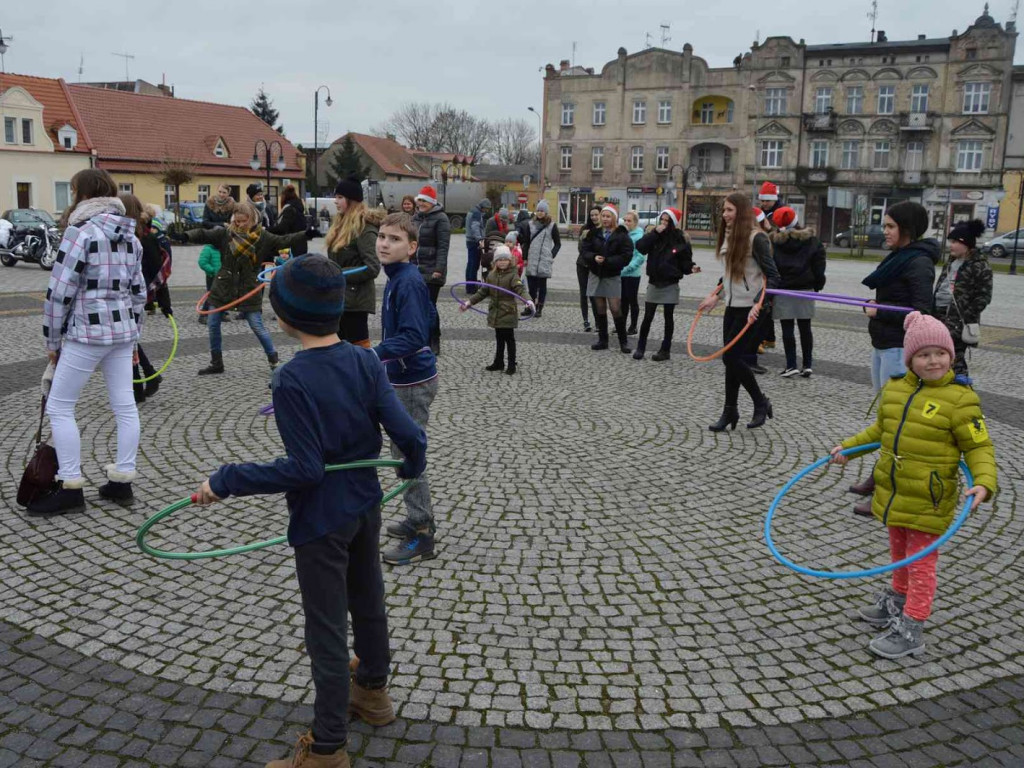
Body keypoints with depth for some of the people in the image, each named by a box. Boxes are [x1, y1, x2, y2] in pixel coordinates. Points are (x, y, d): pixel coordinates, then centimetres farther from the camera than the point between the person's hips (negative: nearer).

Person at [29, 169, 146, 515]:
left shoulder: (80, 231, -12)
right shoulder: (129, 235, 11)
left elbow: (60, 292, -13)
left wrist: (51, 341, -4)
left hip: (87, 332, -8)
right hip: (123, 330, 8)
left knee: (59, 407, 2)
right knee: (125, 406, 8)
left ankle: (70, 488, 3)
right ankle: (122, 480, 15)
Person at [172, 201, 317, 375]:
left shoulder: (262, 237, -5)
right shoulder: (226, 234, -2)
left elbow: (283, 241, -11)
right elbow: (204, 234, -8)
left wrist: (306, 235, -24)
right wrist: (186, 236, -27)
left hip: (249, 288, -3)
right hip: (224, 285, 3)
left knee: (257, 327, -3)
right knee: (213, 325, 9)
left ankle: (274, 361, 14)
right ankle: (216, 363, 24)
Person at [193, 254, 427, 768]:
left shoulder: (291, 380, -24)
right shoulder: (365, 361, -7)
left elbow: (303, 468, -25)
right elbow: (407, 433, -9)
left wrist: (225, 482, -20)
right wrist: (412, 465, 14)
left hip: (321, 521, -7)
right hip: (365, 507, 7)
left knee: (326, 630, 5)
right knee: (368, 600, 25)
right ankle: (373, 692, 47)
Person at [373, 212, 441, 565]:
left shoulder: (407, 282, -22)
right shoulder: (399, 278, 8)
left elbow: (413, 336, -29)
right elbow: (428, 317, 19)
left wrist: (376, 354, -38)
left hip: (413, 382, -10)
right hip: (405, 378, 10)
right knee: (406, 452, 20)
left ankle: (422, 536, 7)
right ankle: (420, 520, 34)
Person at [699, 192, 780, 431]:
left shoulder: (756, 238, -14)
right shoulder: (729, 237, 10)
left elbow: (772, 277, -17)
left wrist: (757, 304, -27)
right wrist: (716, 296, 18)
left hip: (750, 309, -7)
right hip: (732, 306, 7)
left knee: (731, 357, -7)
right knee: (732, 359, 9)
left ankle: (760, 403, 11)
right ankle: (730, 411, 18)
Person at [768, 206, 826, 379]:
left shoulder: (773, 241, -4)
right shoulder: (810, 240, 3)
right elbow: (819, 265, 3)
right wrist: (818, 285, 11)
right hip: (805, 289, 2)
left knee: (787, 328, 0)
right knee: (805, 327, 8)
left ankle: (791, 365, -2)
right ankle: (807, 365, 10)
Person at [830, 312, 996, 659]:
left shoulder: (959, 398, -15)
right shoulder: (894, 388, 2)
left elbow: (979, 447, -12)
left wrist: (984, 483, -27)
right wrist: (849, 446, 20)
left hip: (928, 499, -6)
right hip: (893, 492, 6)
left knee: (920, 561, 4)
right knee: (900, 552, 23)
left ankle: (911, 630, 12)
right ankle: (898, 601, 43)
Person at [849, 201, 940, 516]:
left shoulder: (919, 263, -15)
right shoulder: (899, 257, 13)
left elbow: (920, 312, -21)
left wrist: (878, 311, -16)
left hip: (901, 349, -10)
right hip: (883, 345, 10)